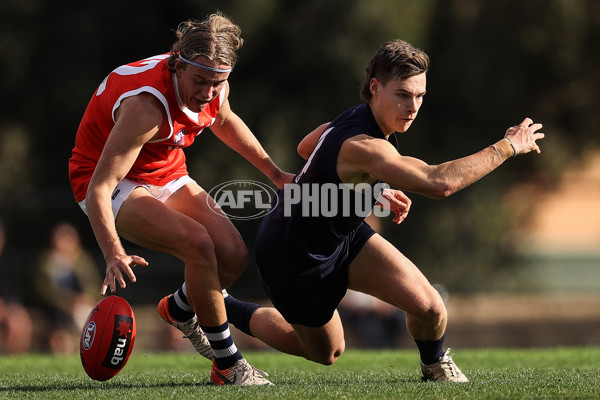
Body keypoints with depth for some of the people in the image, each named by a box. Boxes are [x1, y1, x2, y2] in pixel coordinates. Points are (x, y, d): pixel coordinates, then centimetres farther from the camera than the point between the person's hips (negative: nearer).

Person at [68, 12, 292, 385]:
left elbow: (224, 121, 16)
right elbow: (99, 187, -39)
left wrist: (274, 172, 18)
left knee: (233, 254, -10)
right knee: (198, 242, -30)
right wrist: (114, 254, -52)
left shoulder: (215, 87, -13)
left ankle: (180, 309, 22)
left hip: (167, 177, 7)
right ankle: (228, 366, -18)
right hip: (114, 183, -7)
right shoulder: (148, 105, -36)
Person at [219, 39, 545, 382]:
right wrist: (507, 147, -40)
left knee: (429, 308, -10)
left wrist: (373, 190, 10)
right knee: (326, 352, 18)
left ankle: (435, 364, 24)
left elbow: (306, 147, 12)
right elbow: (439, 182, -48)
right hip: (295, 259, -8)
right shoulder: (363, 147, -38)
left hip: (342, 235, 8)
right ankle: (224, 309, 32)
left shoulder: (356, 118, -9)